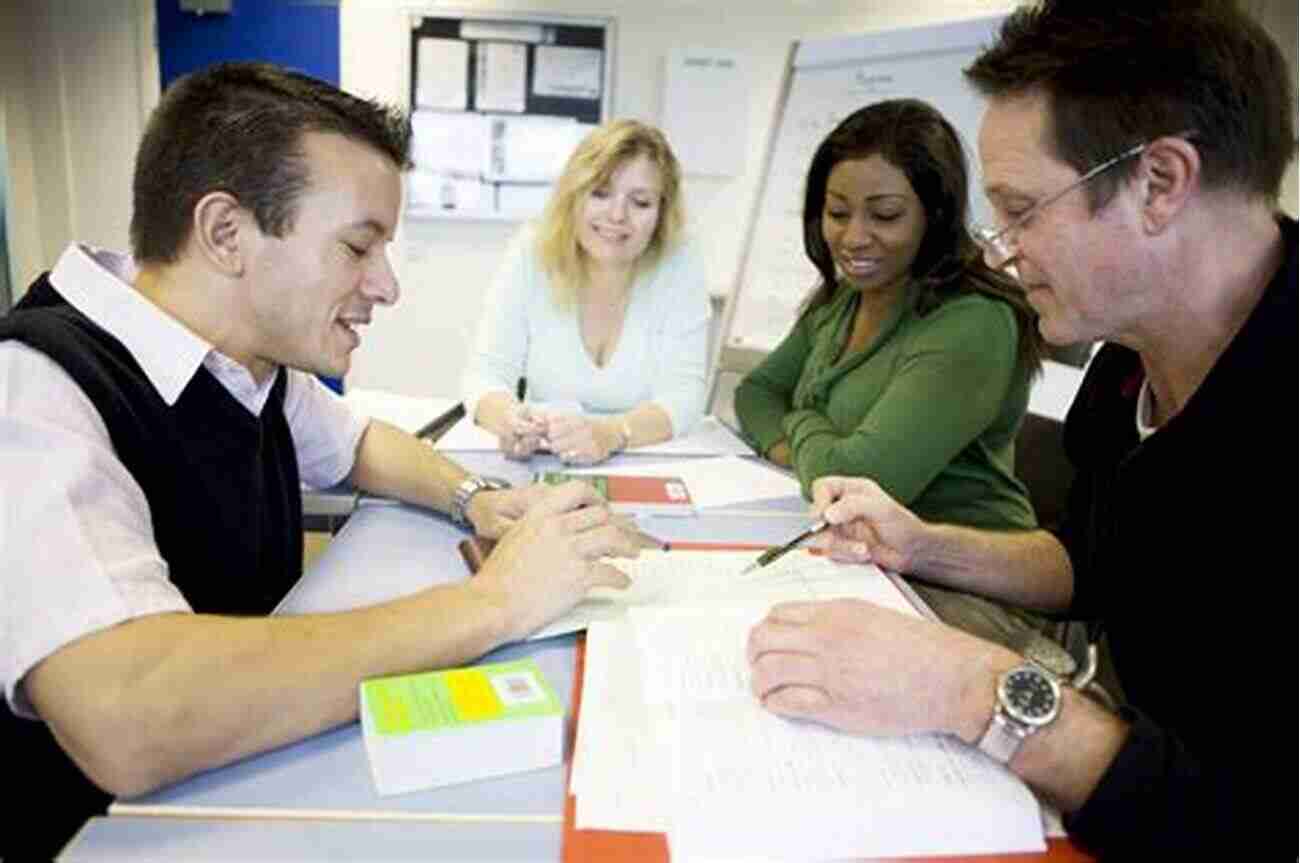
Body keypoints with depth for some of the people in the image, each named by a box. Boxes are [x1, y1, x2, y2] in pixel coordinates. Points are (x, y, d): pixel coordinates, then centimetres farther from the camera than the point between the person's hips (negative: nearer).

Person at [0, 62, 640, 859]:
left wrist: (473, 499, -3)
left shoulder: (251, 359, -2)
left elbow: (358, 443, 17)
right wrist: (490, 602, -30)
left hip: (251, 784, 6)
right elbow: (126, 722, -38)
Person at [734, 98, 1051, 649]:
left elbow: (857, 483, -27)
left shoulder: (972, 327, -21)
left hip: (961, 591, -7)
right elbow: (756, 392, 14)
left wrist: (802, 425, -5)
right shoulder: (838, 302, 7)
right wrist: (805, 453, -8)